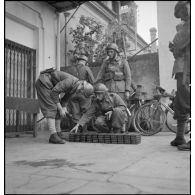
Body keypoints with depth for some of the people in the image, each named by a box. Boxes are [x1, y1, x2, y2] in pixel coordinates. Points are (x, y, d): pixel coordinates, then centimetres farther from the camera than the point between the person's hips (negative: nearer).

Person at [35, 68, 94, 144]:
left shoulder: (74, 87, 1)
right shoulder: (70, 81, -28)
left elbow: (65, 99, 11)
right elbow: (54, 92, -28)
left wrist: (63, 107, -10)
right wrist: (60, 109, -24)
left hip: (48, 84, 9)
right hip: (43, 82, -9)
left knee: (57, 108, 8)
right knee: (51, 108, -19)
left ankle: (58, 133, 16)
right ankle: (53, 136, -23)